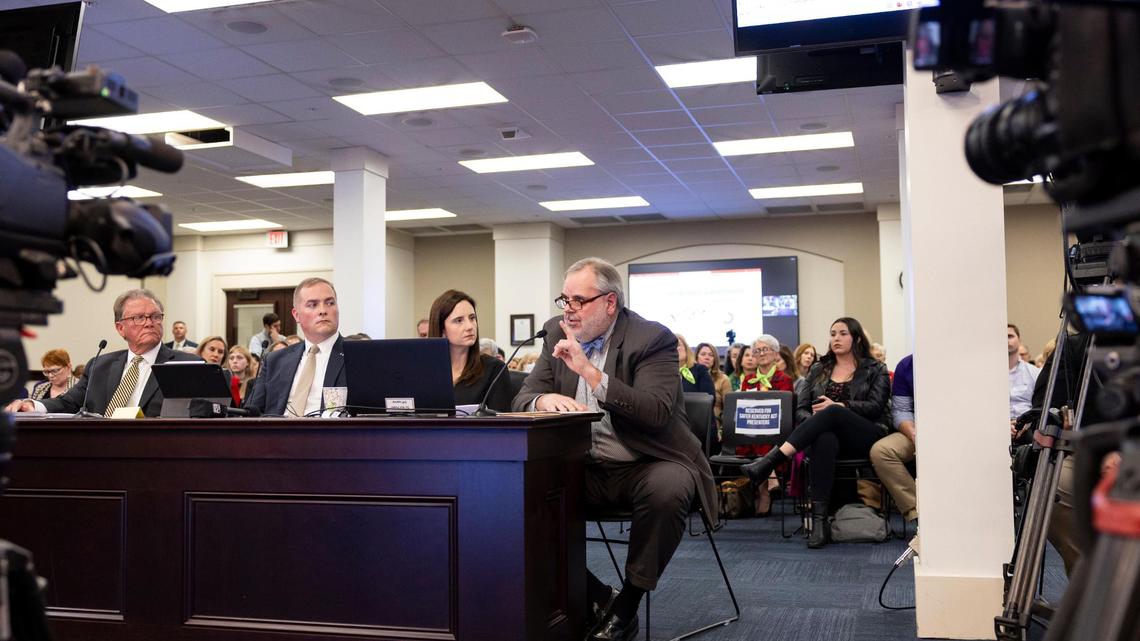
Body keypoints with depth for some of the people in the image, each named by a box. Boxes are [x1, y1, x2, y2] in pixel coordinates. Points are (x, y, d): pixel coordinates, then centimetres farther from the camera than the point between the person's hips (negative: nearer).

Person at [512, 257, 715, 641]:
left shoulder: (652, 338, -11)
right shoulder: (557, 332, 5)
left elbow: (658, 413, -24)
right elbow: (523, 398, 4)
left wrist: (590, 372, -30)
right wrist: (544, 400, -22)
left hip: (647, 465, -4)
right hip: (585, 468, 5)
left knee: (668, 489, -36)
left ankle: (626, 606, -14)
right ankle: (593, 596, -3)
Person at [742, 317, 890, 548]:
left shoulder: (876, 370, 14)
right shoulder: (818, 370, 22)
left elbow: (876, 406, -2)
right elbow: (800, 409, 14)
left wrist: (839, 406, -15)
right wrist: (813, 422, -10)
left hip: (867, 438, -2)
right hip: (830, 433, 2)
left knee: (832, 413, -36)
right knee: (824, 440, -39)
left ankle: (770, 460, -46)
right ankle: (819, 520, -47)